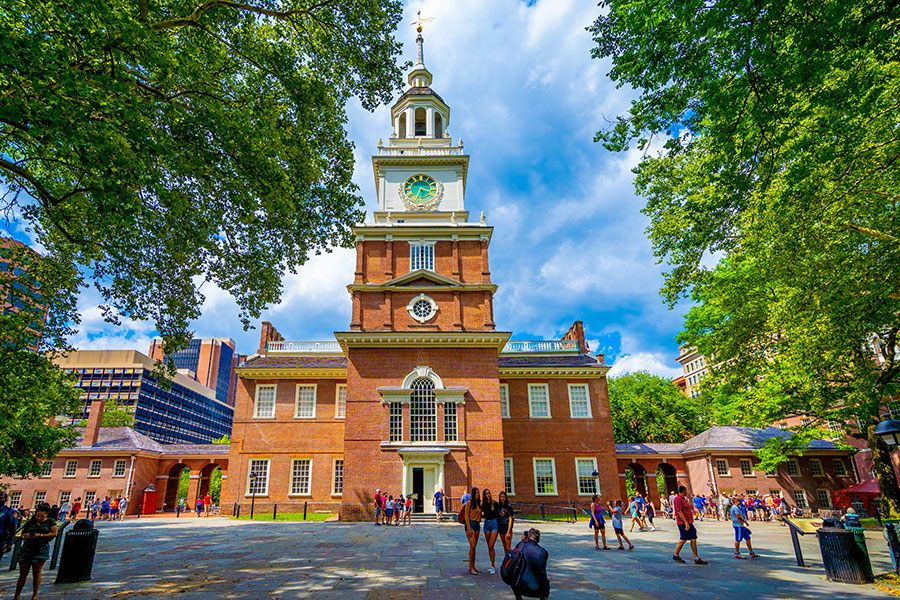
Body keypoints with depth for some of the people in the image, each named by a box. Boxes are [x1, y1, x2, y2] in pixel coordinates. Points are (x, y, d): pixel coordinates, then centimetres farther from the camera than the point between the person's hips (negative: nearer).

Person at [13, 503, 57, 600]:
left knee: (36, 572, 0)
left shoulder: (50, 522, 3)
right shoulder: (30, 522, 9)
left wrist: (41, 535, -14)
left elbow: (54, 533, -5)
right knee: (23, 573, 4)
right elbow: (22, 534, 13)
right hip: (27, 548, 2)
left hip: (41, 549, -2)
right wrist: (25, 535, -9)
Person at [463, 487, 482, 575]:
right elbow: (466, 516, -11)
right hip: (470, 524, -7)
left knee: (474, 546, 10)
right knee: (472, 546, -11)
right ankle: (471, 568, -5)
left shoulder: (478, 503, 13)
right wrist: (469, 528, -14)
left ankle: (473, 567, 16)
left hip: (477, 525, 7)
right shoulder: (469, 503, -8)